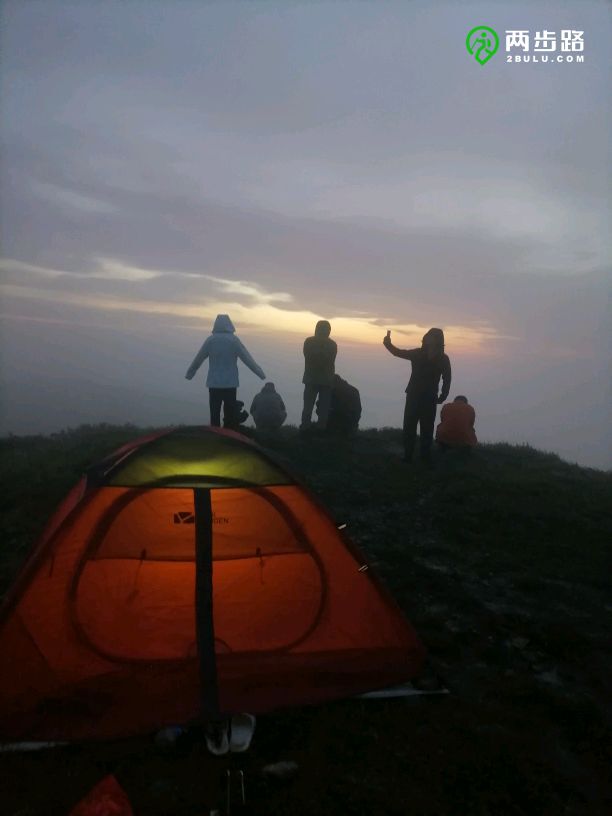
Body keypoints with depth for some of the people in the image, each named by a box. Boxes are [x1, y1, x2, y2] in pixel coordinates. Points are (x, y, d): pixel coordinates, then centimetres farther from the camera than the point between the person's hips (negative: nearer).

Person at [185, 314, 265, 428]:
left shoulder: (210, 340, 0)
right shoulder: (234, 340, -5)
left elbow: (198, 359, 8)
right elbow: (247, 359, -3)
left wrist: (189, 373, 22)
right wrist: (260, 373, 3)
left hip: (214, 383, 1)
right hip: (230, 383, -1)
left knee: (215, 414, 7)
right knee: (230, 414, 6)